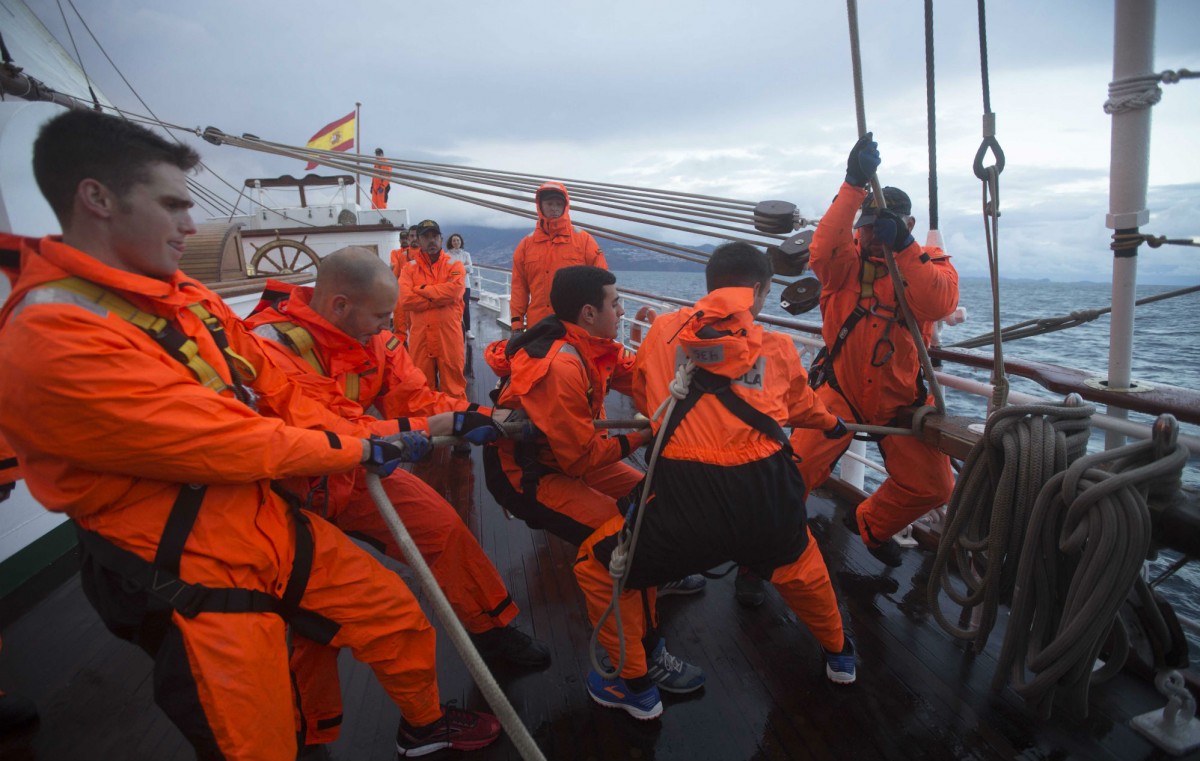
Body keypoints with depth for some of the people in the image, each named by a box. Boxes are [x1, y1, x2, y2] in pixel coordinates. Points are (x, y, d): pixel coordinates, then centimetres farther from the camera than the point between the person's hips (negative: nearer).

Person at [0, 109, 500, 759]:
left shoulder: (188, 299, 2)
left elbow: (278, 391, 3)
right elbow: (227, 443, -26)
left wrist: (378, 437, -8)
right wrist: (357, 448, -14)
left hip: (277, 532, 8)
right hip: (198, 592, -7)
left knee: (397, 616, 17)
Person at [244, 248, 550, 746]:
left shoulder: (367, 334, -9)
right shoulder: (273, 346, -32)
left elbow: (415, 397, -9)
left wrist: (486, 417, -22)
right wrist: (438, 425, -36)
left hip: (353, 474, 7)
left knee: (443, 525, 0)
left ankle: (491, 629, 22)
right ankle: (310, 732, 19)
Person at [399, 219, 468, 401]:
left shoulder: (454, 265, 6)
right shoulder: (409, 268, 9)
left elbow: (453, 290, -14)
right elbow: (406, 299, -7)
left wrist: (422, 290, -5)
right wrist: (439, 298, -7)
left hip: (449, 334, -1)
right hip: (420, 335, 2)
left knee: (453, 383, 3)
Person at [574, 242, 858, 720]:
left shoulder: (663, 330, 10)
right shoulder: (776, 346, 13)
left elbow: (644, 398, 27)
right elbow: (801, 407, 32)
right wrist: (833, 425, 55)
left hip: (686, 498, -3)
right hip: (767, 495, 4)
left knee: (598, 566, 21)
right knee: (796, 561, 37)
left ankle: (634, 687, 30)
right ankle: (838, 653, 58)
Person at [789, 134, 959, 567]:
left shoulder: (931, 262, 3)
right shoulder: (847, 260, 0)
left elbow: (939, 304, -20)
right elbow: (822, 253, -27)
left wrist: (902, 246, -27)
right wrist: (854, 184, -35)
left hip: (901, 399, 3)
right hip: (840, 390, -2)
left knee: (933, 486, 3)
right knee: (796, 469, -19)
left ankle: (871, 524, 31)